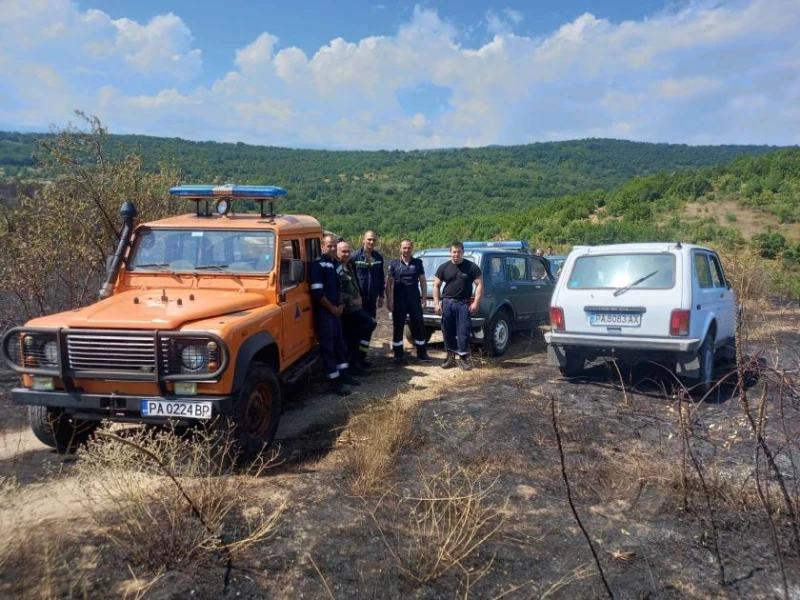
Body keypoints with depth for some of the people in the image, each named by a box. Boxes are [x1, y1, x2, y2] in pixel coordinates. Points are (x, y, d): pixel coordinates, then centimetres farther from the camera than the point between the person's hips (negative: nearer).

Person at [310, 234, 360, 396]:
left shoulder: (336, 264, 12)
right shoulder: (318, 264, -14)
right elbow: (317, 292, -20)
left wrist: (340, 305, 6)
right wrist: (331, 308, -13)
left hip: (335, 310, 8)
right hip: (323, 312, -8)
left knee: (339, 343, 16)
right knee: (328, 346, -2)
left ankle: (343, 374, 28)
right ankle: (334, 381, 3)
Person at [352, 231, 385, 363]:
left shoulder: (378, 257, 8)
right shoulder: (356, 256, -7)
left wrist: (381, 296, 11)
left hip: (372, 298, 5)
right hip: (359, 297, -5)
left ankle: (363, 354, 19)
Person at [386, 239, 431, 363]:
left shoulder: (418, 263, 5)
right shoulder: (394, 264, 1)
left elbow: (423, 282, 8)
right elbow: (389, 284, 2)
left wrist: (424, 299, 2)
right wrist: (389, 301, -4)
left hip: (415, 300, 1)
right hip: (399, 300, -1)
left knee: (419, 326, 5)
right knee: (398, 327, 5)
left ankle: (422, 353, 15)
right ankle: (398, 354, 15)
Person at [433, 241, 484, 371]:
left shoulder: (472, 267, -2)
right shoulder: (443, 267, 4)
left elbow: (479, 284, -2)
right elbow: (436, 286, 7)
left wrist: (476, 303, -10)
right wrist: (436, 303, -2)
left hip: (464, 303, -2)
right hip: (447, 302, 3)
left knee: (463, 331, -4)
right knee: (448, 331, 6)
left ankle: (463, 358, 3)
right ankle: (451, 357, 16)